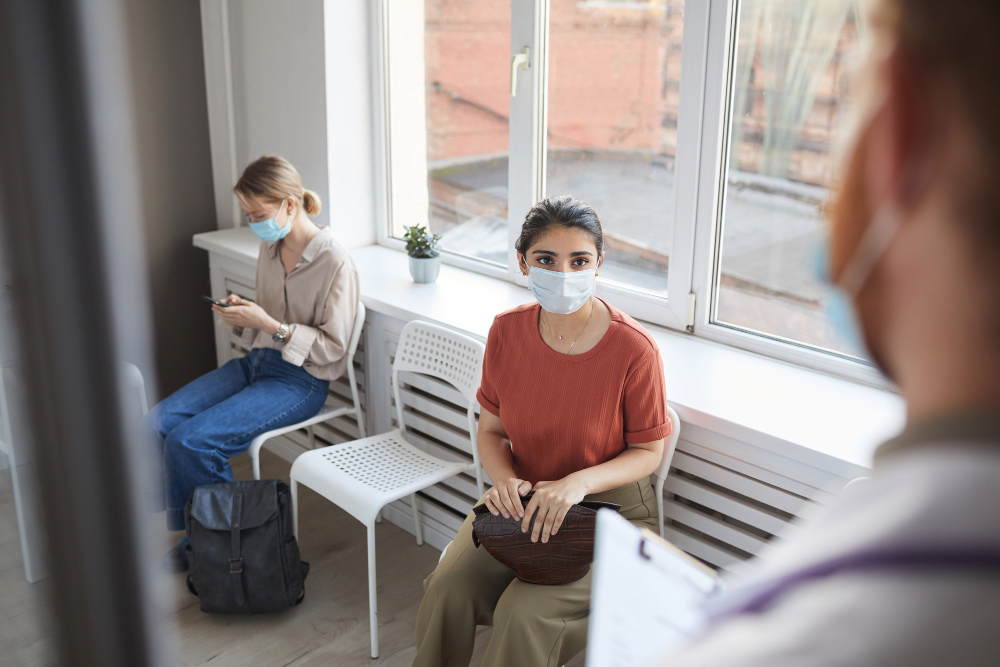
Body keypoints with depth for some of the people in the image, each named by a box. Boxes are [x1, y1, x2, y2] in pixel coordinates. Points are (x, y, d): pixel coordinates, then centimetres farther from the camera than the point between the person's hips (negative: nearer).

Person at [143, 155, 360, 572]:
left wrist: (267, 324, -22)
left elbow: (332, 347, -15)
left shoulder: (334, 263, -16)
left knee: (190, 440, -21)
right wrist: (240, 316, -4)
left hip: (300, 380, -8)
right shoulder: (270, 247, 8)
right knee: (159, 421, -11)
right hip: (258, 362, 8)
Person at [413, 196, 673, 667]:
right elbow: (491, 430, 3)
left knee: (524, 614, -22)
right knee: (447, 588, -16)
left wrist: (579, 481, -27)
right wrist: (504, 480, -18)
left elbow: (647, 451, -9)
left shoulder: (634, 349, -21)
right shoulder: (506, 332, -8)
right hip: (525, 499, 4)